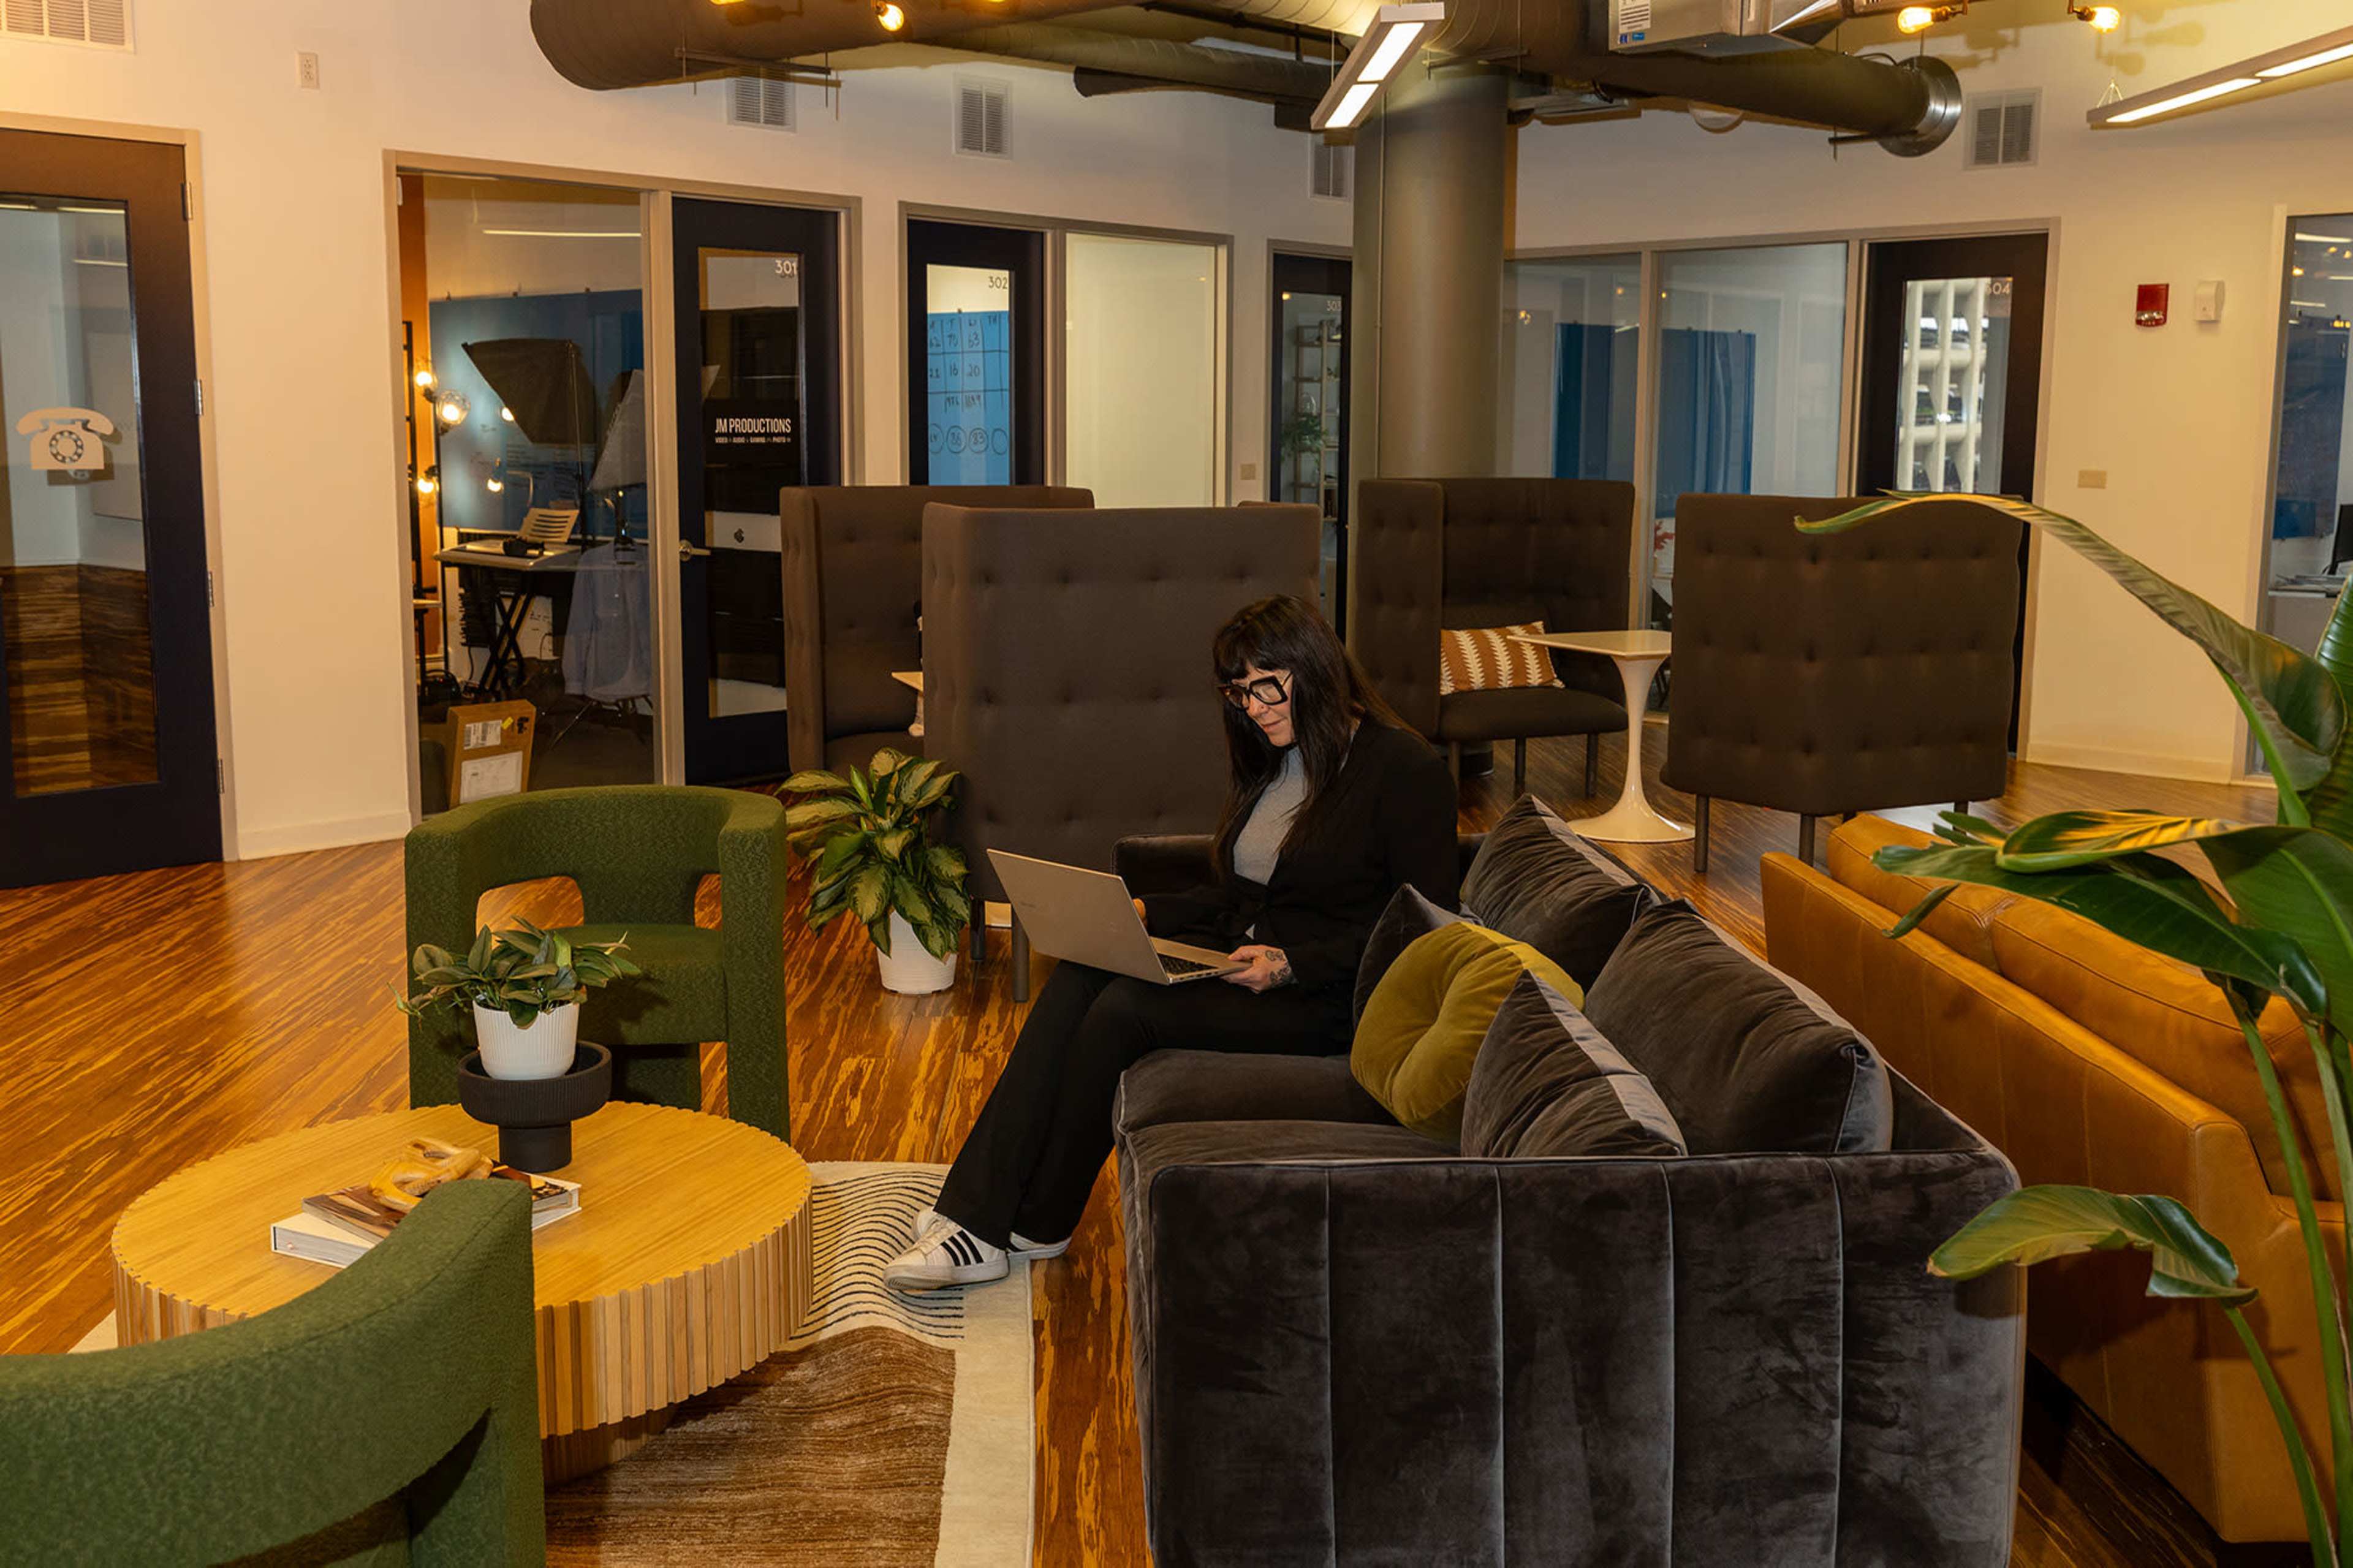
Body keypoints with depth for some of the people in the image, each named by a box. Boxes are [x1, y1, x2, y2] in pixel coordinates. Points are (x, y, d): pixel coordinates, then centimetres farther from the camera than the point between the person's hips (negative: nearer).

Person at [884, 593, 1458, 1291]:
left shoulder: (1407, 770, -8)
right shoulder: (1274, 762, 18)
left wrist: (1293, 964, -21)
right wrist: (1146, 913, 5)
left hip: (1325, 998, -8)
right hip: (1235, 957, 8)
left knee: (1125, 1008, -27)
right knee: (1076, 979, -20)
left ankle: (1038, 1226, -10)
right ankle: (976, 1215, -24)